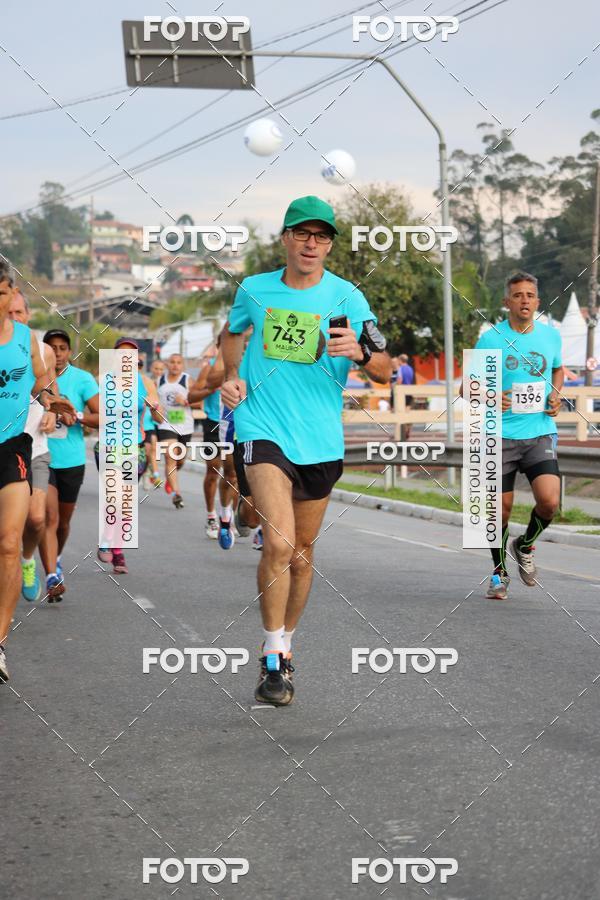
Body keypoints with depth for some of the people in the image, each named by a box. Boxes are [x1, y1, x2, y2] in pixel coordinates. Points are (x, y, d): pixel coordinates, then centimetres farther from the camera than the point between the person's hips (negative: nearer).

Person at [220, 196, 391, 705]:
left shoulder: (346, 297, -2)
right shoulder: (254, 290, 3)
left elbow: (385, 372, -5)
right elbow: (233, 333, 25)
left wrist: (359, 352, -26)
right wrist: (233, 376, 7)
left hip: (322, 441, 2)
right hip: (264, 429, -2)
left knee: (302, 553, 13)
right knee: (279, 542, -20)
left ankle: (285, 647, 33)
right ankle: (273, 657, -11)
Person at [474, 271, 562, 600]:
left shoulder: (551, 335, 6)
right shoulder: (490, 339, -4)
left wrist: (556, 394, 6)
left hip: (540, 433, 2)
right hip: (500, 437, -2)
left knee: (550, 502, -15)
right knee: (501, 509, 3)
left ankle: (524, 547, 16)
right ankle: (499, 572, 27)